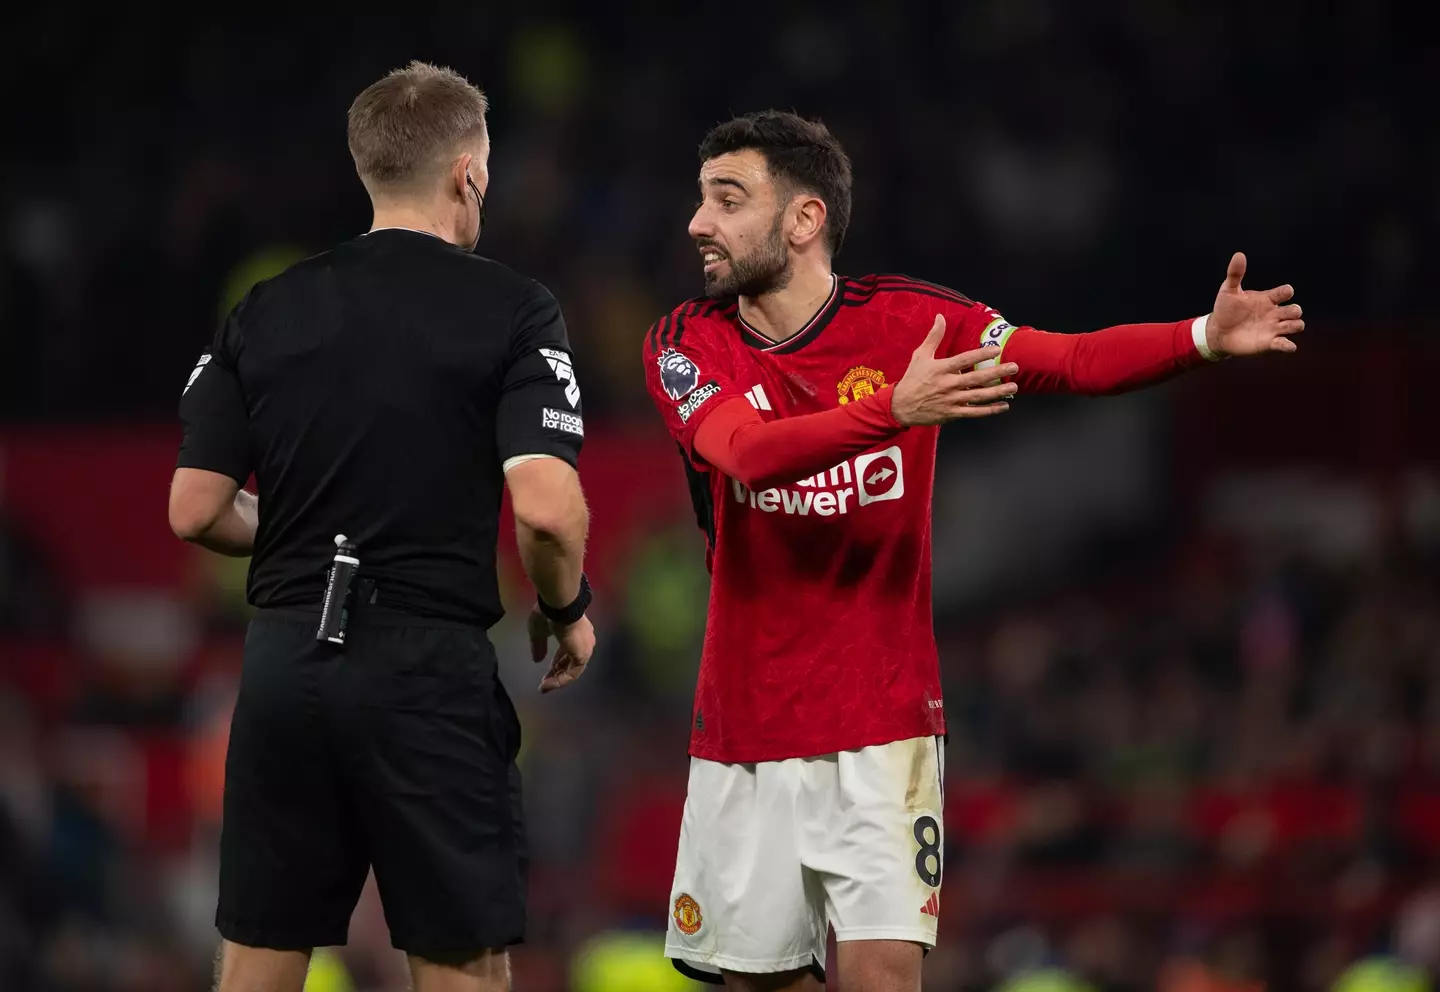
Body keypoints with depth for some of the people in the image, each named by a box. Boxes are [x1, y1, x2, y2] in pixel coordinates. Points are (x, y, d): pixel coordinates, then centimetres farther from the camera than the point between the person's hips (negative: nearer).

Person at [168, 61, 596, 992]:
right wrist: (569, 612, 3)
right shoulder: (511, 310, -5)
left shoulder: (266, 312, 7)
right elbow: (546, 506, -16)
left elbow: (195, 510, 4)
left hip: (287, 660, 4)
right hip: (430, 668, -4)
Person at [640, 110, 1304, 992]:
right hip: (744, 731, 2)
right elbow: (748, 452, -22)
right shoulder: (688, 345, -3)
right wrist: (894, 408, -38)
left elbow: (1074, 361, -12)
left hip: (881, 722, -2)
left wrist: (1204, 339, -30)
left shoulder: (906, 318, -3)